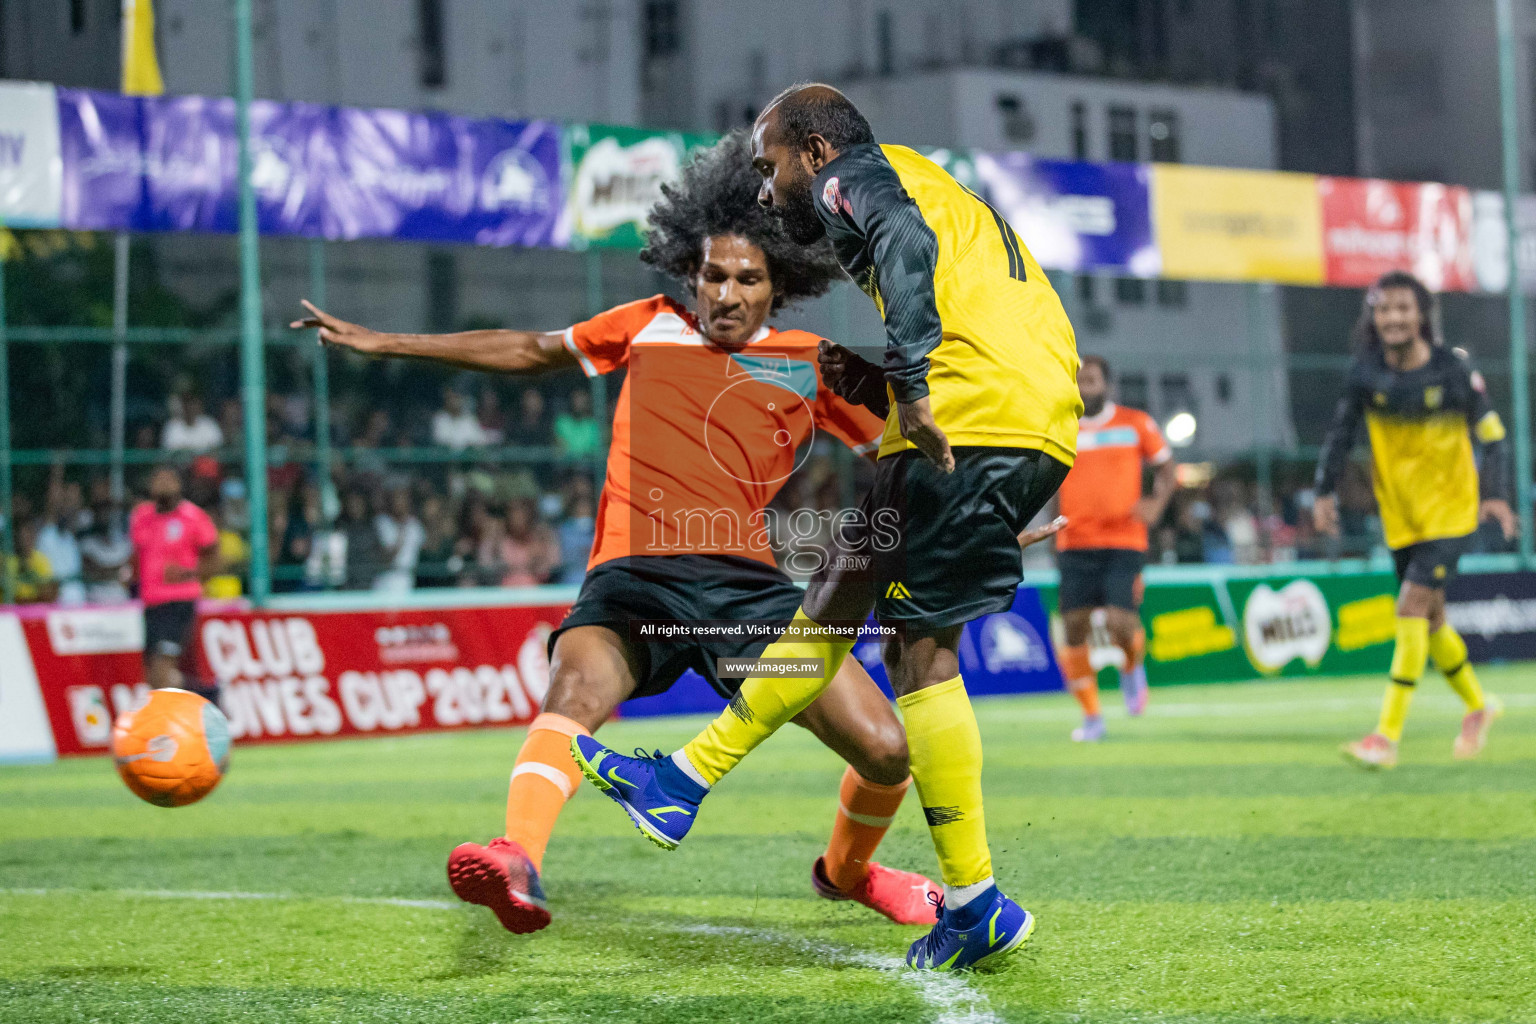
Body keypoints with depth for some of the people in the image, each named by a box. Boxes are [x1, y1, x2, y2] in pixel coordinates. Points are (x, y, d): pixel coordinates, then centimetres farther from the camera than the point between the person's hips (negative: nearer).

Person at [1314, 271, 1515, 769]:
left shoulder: (1453, 370, -13)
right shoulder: (1365, 372, -5)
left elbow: (1491, 433, -6)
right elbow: (1341, 433, 4)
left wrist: (1494, 494, -18)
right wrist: (1325, 491, -6)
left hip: (1449, 509, -4)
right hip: (1400, 516, 4)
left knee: (1412, 606, -17)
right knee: (1430, 618, 11)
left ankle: (1387, 736, -18)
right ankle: (1477, 706, 36)